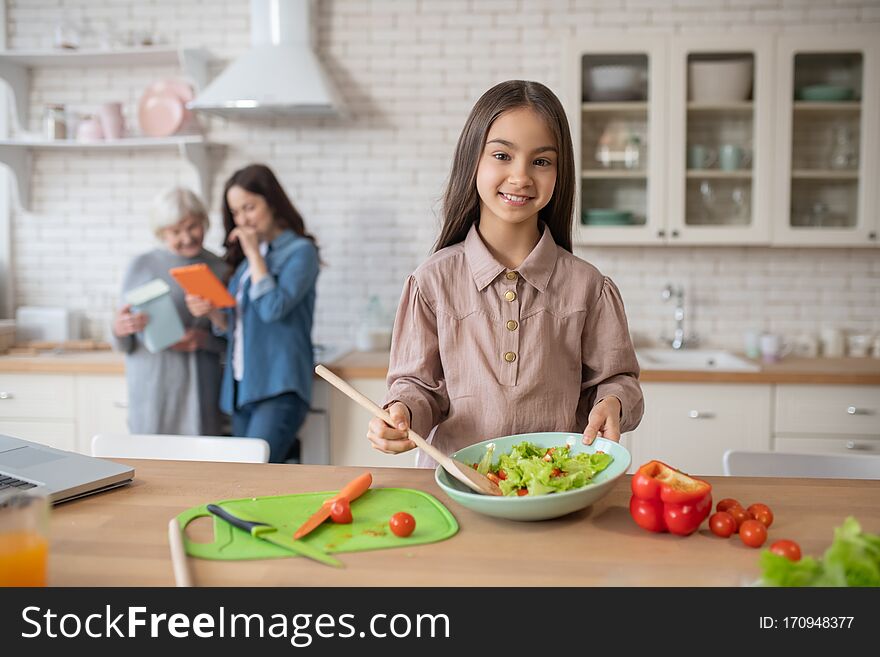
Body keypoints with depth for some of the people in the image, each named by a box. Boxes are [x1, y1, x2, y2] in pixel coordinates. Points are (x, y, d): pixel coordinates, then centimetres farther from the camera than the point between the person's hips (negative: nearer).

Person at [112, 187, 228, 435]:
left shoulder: (220, 269, 6)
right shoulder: (141, 267, 4)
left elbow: (232, 339, 9)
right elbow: (125, 346, 6)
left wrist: (205, 340, -10)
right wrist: (119, 331, -15)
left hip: (200, 391, 1)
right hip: (151, 388, -1)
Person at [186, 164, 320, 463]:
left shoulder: (300, 251, -4)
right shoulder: (246, 255, 17)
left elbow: (273, 309, -17)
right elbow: (232, 325, 18)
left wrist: (253, 253, -8)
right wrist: (212, 312, -4)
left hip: (279, 386, -7)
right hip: (241, 387, 7)